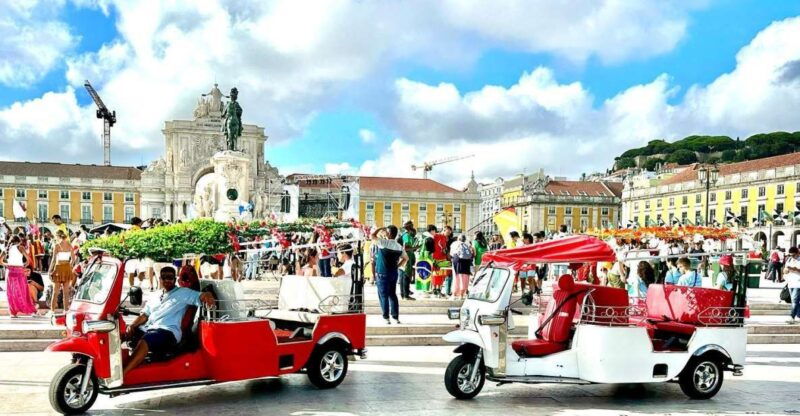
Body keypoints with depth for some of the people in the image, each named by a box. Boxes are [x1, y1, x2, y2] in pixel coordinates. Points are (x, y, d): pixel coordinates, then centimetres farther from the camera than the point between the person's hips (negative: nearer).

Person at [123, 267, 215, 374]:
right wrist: (132, 326, 4)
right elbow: (144, 316, 24)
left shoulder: (183, 293, 11)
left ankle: (121, 374, -46)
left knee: (144, 340, -36)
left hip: (167, 332, -7)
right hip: (147, 329, 7)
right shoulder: (155, 297, 27)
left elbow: (201, 296, 1)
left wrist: (208, 297, -25)